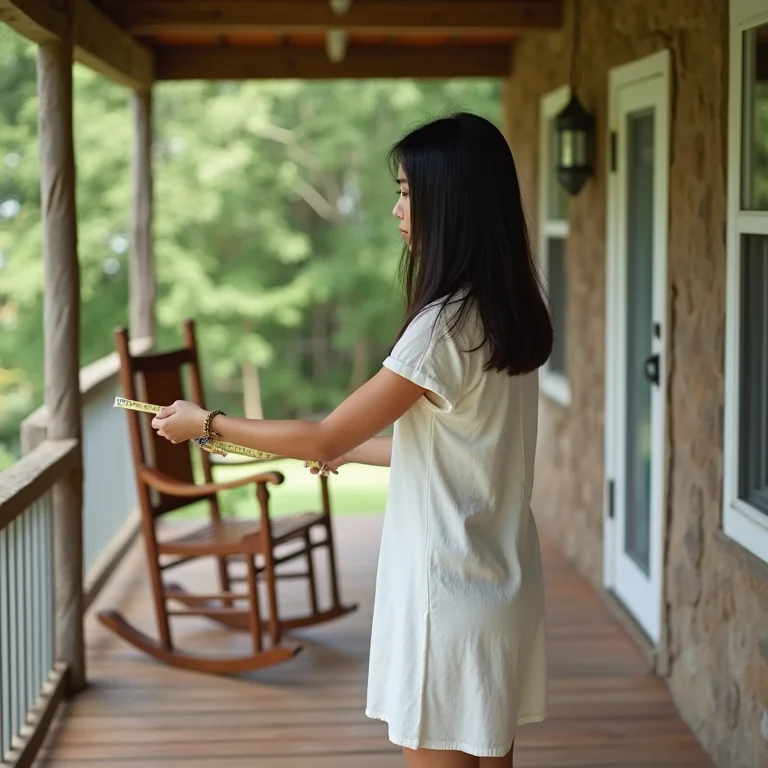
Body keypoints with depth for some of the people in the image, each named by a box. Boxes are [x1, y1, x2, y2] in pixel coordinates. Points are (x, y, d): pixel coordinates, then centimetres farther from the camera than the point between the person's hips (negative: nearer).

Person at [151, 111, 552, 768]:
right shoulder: (509, 312, 5)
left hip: (450, 591, -9)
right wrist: (350, 450, 25)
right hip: (501, 583, 9)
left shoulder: (446, 326, -21)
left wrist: (206, 423, 0)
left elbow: (324, 438, -13)